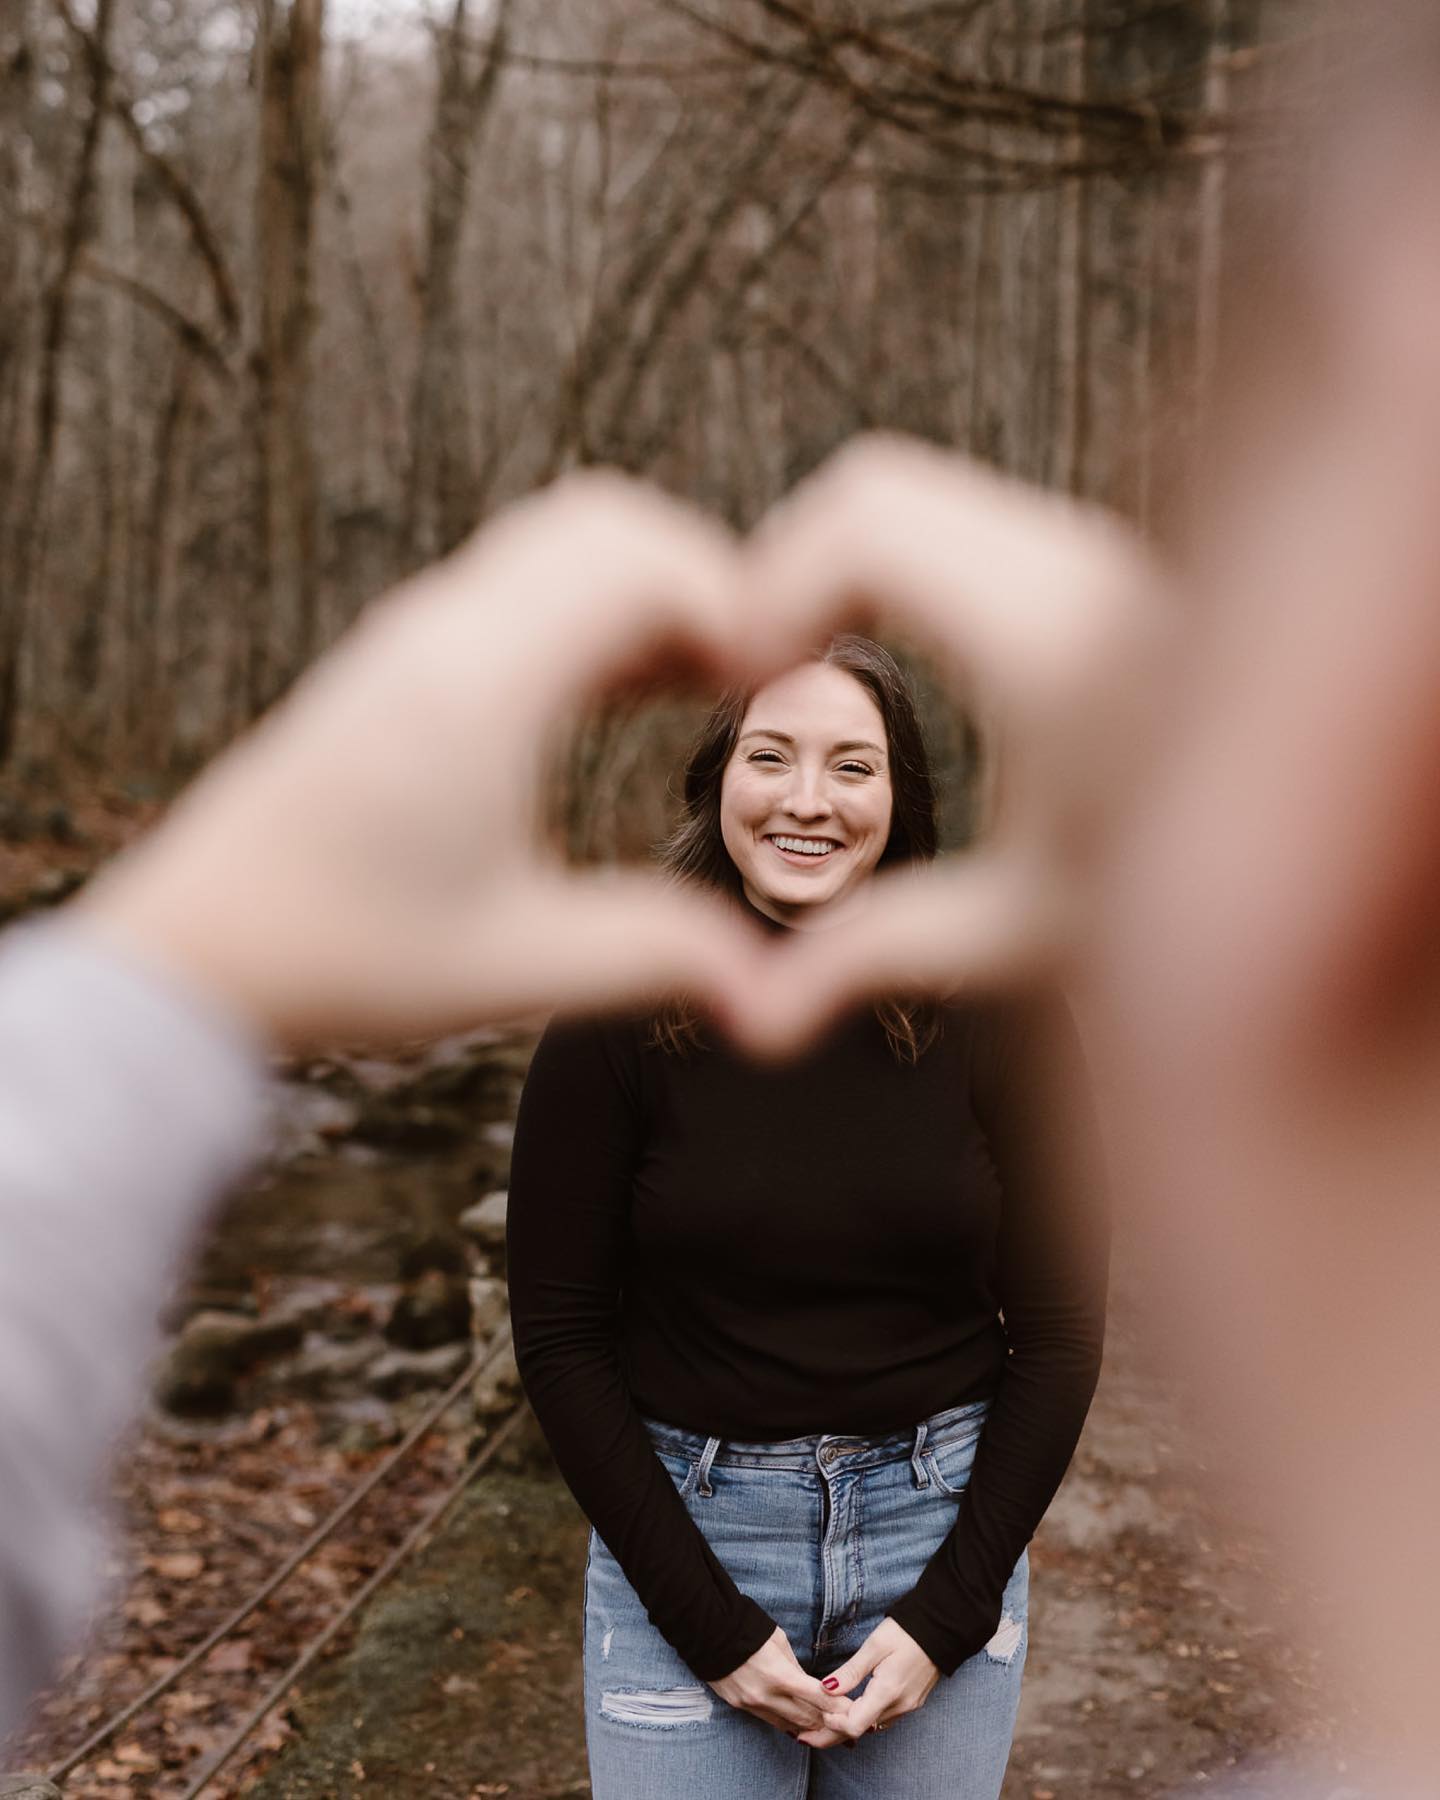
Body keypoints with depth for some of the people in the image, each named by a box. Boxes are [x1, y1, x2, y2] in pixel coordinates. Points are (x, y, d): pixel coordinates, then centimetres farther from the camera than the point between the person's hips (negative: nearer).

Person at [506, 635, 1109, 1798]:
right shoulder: (618, 1029, -9)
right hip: (687, 1528, -1)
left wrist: (946, 1617, -8)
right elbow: (561, 1339, -6)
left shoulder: (1001, 1016, -7)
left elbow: (1058, 1329, -3)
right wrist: (712, 1624, -11)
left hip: (940, 1524, 1)